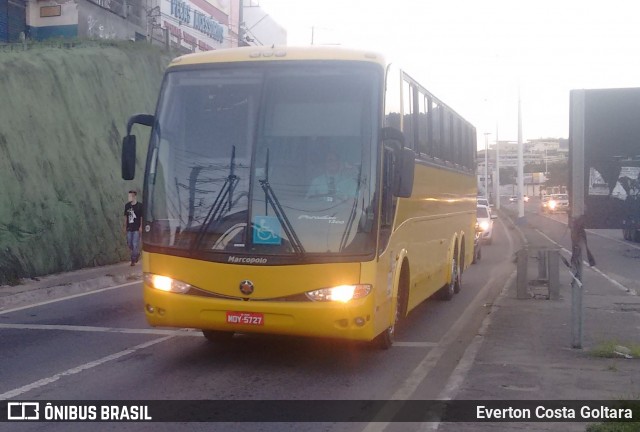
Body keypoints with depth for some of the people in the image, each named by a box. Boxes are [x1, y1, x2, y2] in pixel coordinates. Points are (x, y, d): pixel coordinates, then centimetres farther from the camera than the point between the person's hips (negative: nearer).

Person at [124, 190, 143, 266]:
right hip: (129, 228, 5)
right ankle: (137, 254, 34)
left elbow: (142, 217, -7)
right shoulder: (127, 205, 5)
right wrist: (125, 226, 11)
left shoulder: (140, 205, -8)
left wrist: (141, 227, -11)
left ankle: (133, 260, 4)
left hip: (137, 228, -5)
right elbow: (126, 216, 13)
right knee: (129, 244, 10)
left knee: (135, 244, -5)